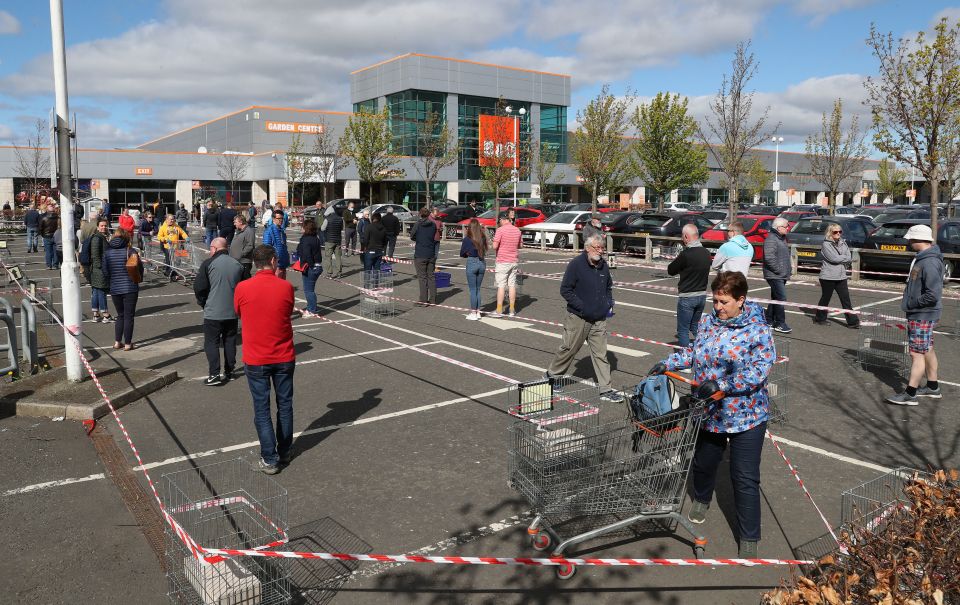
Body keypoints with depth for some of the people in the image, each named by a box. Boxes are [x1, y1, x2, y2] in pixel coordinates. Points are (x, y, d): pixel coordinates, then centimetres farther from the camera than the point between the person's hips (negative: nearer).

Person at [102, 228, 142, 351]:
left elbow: (105, 272, 4)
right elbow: (140, 269, -6)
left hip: (114, 289, 4)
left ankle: (117, 341, 15)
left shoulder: (107, 252, 0)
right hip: (130, 288, -3)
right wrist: (138, 279, 14)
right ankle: (127, 344, 7)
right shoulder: (130, 252, -10)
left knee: (120, 315, 18)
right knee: (129, 316, 5)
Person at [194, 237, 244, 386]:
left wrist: (203, 302, 6)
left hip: (213, 312, -4)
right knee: (230, 342, 14)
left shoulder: (208, 264, -10)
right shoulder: (237, 265, 4)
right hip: (232, 312, 5)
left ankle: (214, 375, -2)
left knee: (211, 343, 3)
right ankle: (229, 371, 20)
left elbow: (199, 287, -11)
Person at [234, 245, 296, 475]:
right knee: (285, 405, 16)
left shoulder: (242, 288, -11)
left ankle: (270, 459, 10)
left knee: (262, 409, 8)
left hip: (255, 360, -1)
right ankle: (284, 452, 29)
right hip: (284, 358, 1)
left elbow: (238, 313, 8)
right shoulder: (286, 287, -10)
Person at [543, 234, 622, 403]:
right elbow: (565, 290, -12)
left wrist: (609, 303, 7)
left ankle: (605, 390, 9)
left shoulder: (603, 266, 7)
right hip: (578, 318, -5)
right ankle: (551, 375, 29)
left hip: (599, 319, 5)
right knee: (569, 349, 7)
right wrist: (581, 307, -18)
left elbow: (608, 287, 24)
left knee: (600, 354, 5)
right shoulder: (576, 264, -13)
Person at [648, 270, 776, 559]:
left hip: (746, 416, -5)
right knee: (703, 463, 24)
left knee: (745, 479, -1)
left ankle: (749, 540, 14)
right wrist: (668, 363, 6)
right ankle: (701, 500, 55)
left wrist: (721, 385, -31)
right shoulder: (707, 322, 2)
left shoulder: (757, 330, -16)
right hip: (709, 413, 6)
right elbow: (694, 352, 16)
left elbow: (759, 371, -23)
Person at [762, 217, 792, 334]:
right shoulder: (771, 240, -17)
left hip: (782, 275, 10)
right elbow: (769, 258, -26)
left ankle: (769, 321, 22)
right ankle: (779, 324, -7)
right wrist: (779, 270, -20)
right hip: (775, 276, -10)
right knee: (781, 298, -12)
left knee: (775, 298, 14)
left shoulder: (782, 238, 17)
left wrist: (788, 270, 17)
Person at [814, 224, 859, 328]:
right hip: (828, 276, -5)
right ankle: (820, 318, 24)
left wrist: (839, 259, -12)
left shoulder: (843, 243, 11)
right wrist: (845, 258, -6)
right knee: (825, 298, 8)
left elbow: (849, 257, 3)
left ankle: (852, 321, 4)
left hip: (841, 276, 5)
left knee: (845, 298, 2)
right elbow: (834, 258, -18)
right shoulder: (826, 244, -8)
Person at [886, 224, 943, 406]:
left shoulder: (929, 263, -23)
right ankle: (932, 387, 32)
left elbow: (933, 295, -28)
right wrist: (910, 303, 10)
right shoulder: (921, 258, 8)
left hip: (923, 316, -10)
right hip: (919, 314, 10)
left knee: (917, 353, -4)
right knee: (927, 350, 19)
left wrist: (911, 303, -17)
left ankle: (910, 394, 1)